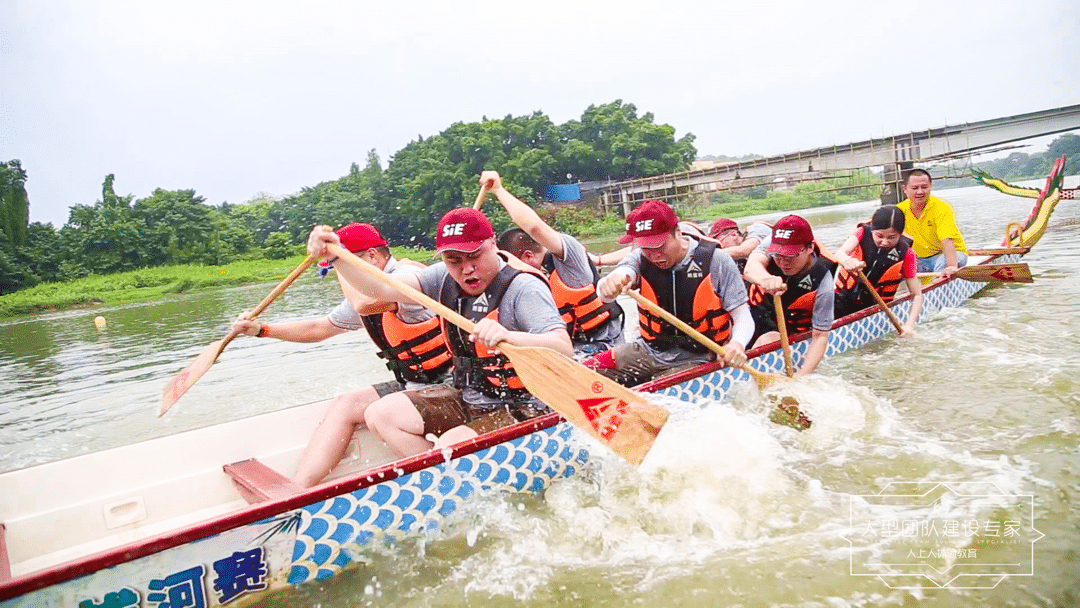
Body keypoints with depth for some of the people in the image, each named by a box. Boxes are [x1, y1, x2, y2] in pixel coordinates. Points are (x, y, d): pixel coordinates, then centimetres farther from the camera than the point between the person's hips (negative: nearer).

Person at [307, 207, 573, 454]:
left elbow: (564, 349, -31)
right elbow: (382, 289, -4)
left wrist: (508, 336, -50)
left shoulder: (524, 288, -19)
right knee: (381, 414, 2)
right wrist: (336, 256, -18)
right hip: (467, 401, 8)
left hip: (524, 411, -8)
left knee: (452, 445, -31)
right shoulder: (445, 279, 2)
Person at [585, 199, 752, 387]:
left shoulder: (716, 260, -11)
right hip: (650, 351, 3)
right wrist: (610, 283, -50)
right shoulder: (641, 258, -3)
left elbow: (742, 315, -9)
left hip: (696, 359, -3)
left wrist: (737, 344, -31)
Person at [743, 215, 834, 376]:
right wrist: (766, 279, -65)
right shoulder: (772, 244, -17)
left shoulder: (822, 282, -23)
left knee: (766, 343, -31)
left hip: (786, 331, -4)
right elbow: (750, 267, -39)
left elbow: (820, 336, -22)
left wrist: (801, 375, -36)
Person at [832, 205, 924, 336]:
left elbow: (917, 295, -4)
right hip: (843, 300, 0)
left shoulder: (906, 254, -7)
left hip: (874, 309, 1)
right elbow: (840, 253, -27)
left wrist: (909, 325, -19)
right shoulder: (863, 232, -8)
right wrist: (847, 261, -53)